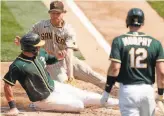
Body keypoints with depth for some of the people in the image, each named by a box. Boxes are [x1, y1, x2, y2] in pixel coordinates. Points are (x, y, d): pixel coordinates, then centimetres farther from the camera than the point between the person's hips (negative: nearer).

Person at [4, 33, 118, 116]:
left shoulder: (40, 53, -8)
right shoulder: (18, 66, -31)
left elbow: (49, 60, 13)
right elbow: (7, 85, -26)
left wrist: (58, 58, -9)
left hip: (55, 86, 7)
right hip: (44, 99, -7)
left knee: (84, 96, 8)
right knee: (78, 105, -10)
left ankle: (114, 102, 19)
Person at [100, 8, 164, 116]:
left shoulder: (119, 41, -4)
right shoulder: (155, 43, 1)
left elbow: (115, 68, -11)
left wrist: (107, 91, -3)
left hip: (128, 89, -2)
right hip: (148, 90, 2)